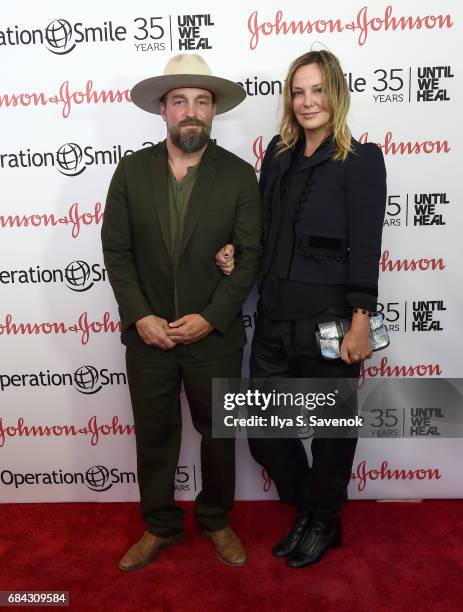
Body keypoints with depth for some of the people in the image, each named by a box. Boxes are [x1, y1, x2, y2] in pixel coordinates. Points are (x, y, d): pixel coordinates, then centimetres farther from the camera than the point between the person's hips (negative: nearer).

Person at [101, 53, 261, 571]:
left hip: (215, 336, -1)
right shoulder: (132, 169, 0)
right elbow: (116, 250, -1)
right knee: (153, 435, 16)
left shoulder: (239, 175, -4)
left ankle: (216, 521, 41)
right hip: (147, 334, 2)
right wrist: (140, 317, -11)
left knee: (218, 434, 15)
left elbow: (250, 257, -6)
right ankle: (160, 526, 40)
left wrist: (209, 319, -15)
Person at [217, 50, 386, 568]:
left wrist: (359, 324, -13)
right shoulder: (278, 154, 11)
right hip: (275, 316, 6)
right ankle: (307, 507, 38)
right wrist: (237, 254, -4)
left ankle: (323, 521, 39)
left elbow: (365, 249, -10)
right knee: (262, 431, 11)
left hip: (328, 319, -5)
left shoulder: (360, 160, -5)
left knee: (331, 427, 13)